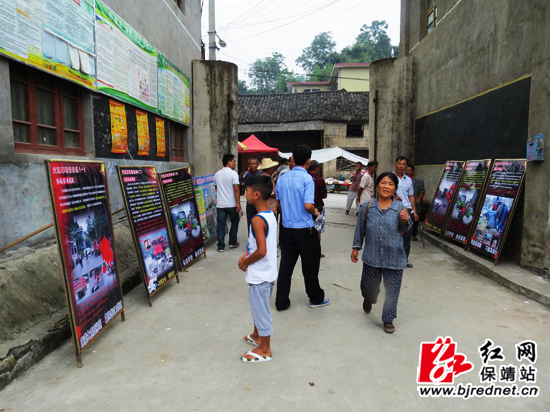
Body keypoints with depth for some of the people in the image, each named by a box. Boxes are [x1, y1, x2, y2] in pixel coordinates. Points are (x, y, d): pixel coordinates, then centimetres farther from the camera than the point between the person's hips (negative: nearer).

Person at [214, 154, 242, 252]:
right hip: (231, 204, -4)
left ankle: (221, 246, 6)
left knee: (221, 225, 5)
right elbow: (236, 189, -15)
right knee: (235, 222, 16)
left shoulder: (217, 174, 8)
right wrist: (238, 203, -13)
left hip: (220, 204, 4)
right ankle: (232, 242, 22)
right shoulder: (233, 173, -10)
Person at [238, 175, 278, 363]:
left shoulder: (257, 219, -24)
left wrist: (245, 263, -14)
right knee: (258, 307, 26)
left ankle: (265, 350, 24)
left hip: (259, 274, -9)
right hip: (267, 272, 9)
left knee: (260, 310, 7)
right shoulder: (270, 215, 3)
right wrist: (247, 256, 10)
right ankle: (257, 336, 46)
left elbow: (262, 251, -30)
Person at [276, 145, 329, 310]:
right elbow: (308, 205, -21)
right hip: (304, 229, -5)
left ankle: (281, 301, 17)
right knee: (310, 265, 10)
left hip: (286, 227, 5)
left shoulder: (282, 178, 4)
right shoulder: (307, 178, -14)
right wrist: (315, 212, -1)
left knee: (286, 265, 11)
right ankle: (316, 298, 26)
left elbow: (277, 203, 10)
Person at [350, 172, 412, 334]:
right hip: (372, 256, 1)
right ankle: (368, 299, 50)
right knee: (368, 286, 14)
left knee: (392, 290, 6)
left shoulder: (400, 207, -3)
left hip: (394, 258, 0)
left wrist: (405, 221, -14)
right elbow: (360, 228, 6)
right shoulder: (367, 206, -2)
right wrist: (356, 248, 8)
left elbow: (406, 228, 9)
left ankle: (388, 319, 26)